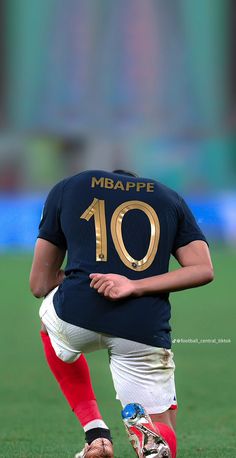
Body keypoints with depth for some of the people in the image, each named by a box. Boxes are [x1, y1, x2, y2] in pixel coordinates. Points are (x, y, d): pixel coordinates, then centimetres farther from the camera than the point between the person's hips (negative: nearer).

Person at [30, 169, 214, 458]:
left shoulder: (66, 188, 19)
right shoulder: (171, 199, 22)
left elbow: (40, 285, 20)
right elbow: (204, 270, 5)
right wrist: (135, 286, -2)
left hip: (75, 316, 0)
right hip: (145, 332, 1)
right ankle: (148, 434, -21)